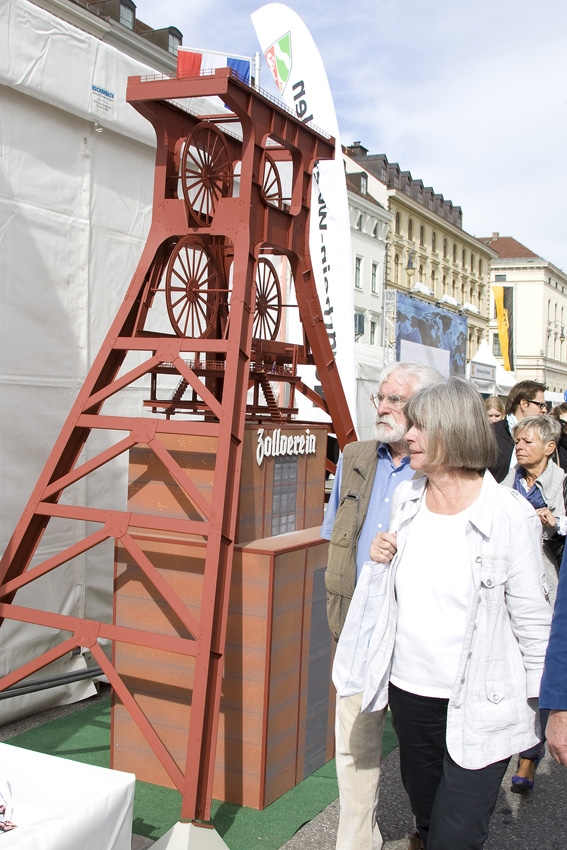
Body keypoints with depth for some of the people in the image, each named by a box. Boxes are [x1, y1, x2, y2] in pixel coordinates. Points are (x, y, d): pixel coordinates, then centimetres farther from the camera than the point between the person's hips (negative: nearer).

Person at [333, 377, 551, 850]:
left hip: (480, 707, -5)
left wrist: (547, 702, -5)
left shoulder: (511, 514, -14)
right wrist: (380, 560, -5)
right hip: (410, 691, 6)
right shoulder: (407, 498, 2)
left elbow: (533, 617, -9)